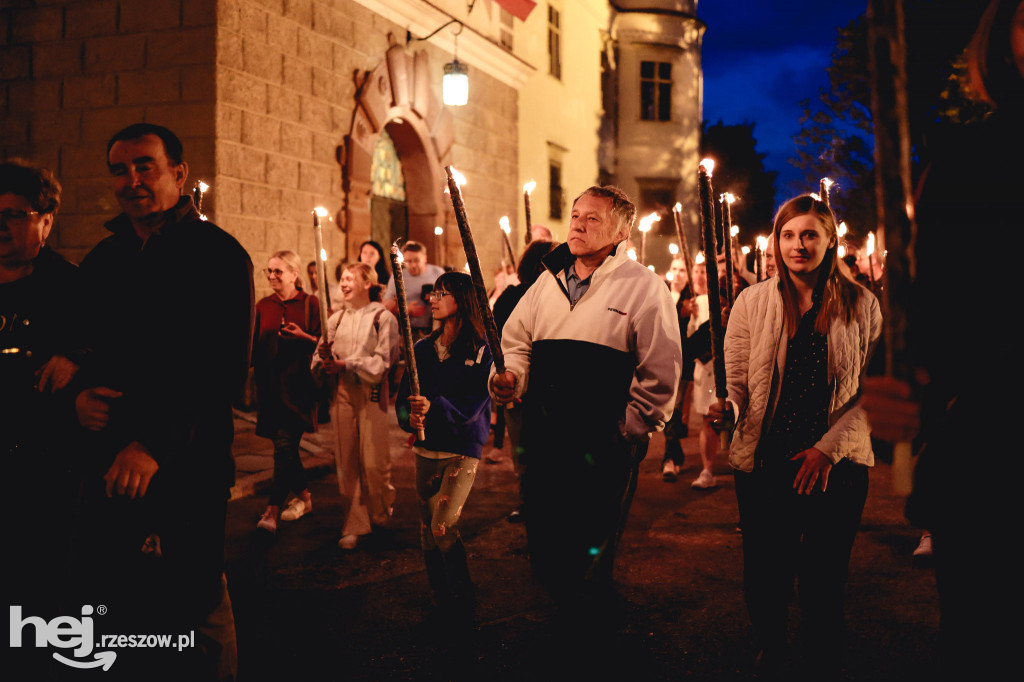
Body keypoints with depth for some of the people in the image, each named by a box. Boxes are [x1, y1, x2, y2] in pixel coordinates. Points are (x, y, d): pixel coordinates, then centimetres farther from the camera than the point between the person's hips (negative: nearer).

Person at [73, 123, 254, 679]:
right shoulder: (102, 260, 15)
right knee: (114, 599, 13)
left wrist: (156, 444, -23)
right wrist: (80, 394, 0)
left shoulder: (218, 254, -7)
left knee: (194, 608, 1)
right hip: (110, 461, 6)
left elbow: (227, 368, -15)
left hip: (186, 465, -6)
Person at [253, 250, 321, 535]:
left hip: (297, 385, -5)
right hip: (269, 385, 5)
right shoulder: (263, 306, 11)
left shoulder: (309, 304, -1)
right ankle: (304, 496, 28)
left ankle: (272, 511, -13)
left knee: (284, 445, -12)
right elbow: (253, 346, 8)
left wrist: (304, 337, -19)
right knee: (285, 446, 10)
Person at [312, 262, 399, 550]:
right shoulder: (336, 319, 13)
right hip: (341, 393, 4)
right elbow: (319, 362, 12)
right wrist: (324, 357, -11)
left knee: (373, 461, -4)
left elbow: (382, 362, -9)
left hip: (371, 393, -4)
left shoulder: (383, 317, -1)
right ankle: (354, 525, 12)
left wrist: (346, 365, -16)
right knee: (346, 461, 3)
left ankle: (381, 512, 24)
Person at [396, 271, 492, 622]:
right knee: (427, 528, 10)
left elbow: (473, 405, -13)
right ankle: (440, 596, 28)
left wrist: (434, 407, -27)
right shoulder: (423, 349, 7)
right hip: (426, 448, 5)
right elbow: (403, 398, 6)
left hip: (462, 450, -5)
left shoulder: (482, 351, -7)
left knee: (443, 527, -14)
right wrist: (410, 416, -16)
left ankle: (463, 602, 4)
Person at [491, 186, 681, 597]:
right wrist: (509, 377, -3)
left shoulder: (645, 288, -3)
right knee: (543, 554, 12)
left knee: (587, 564, 3)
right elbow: (517, 343, 17)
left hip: (604, 451, -5)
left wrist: (627, 428, -6)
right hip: (542, 442, 5)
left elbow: (660, 374, -5)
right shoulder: (549, 281, 13)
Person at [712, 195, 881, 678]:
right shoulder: (752, 302, 3)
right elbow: (735, 379, 4)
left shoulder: (860, 305, 2)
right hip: (765, 460, 0)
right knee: (765, 578, 5)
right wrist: (726, 407, -19)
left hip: (838, 465, 0)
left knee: (824, 582, 4)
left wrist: (828, 447, -7)